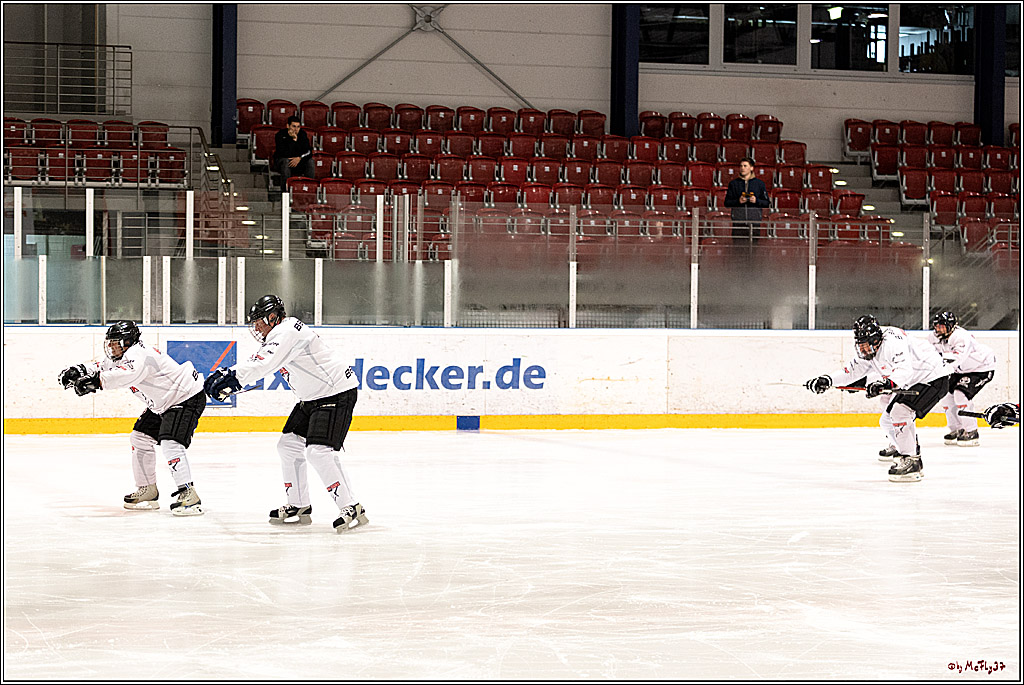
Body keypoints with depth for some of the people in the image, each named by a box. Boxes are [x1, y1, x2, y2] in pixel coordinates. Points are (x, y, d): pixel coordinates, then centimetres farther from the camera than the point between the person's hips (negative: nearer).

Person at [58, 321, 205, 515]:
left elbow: (129, 373, -45)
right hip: (163, 404, 12)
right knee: (140, 438, 12)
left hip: (187, 398, -12)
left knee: (170, 444, -25)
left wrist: (96, 381, -52)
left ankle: (189, 495, -27)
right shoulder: (124, 357, 8)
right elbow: (102, 368, 10)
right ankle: (147, 491, 21)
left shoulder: (139, 354, -25)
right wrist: (77, 371, -9)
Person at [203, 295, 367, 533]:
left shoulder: (287, 332, -19)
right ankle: (299, 507, 19)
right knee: (288, 445, 11)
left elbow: (265, 364, -32)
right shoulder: (278, 336, 14)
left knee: (318, 451, -21)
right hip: (313, 398, 11)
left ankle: (352, 509, -21)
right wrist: (225, 373, 1)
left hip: (338, 393, -11)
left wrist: (232, 378, -36)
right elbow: (256, 362, 16)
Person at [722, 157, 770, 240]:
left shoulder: (759, 183, 10)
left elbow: (767, 203, 10)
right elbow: (727, 203, 10)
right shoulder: (733, 183, 11)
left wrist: (756, 201, -9)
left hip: (754, 220, 0)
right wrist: (738, 201, -8)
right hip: (738, 220, 0)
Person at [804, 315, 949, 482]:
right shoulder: (871, 349, 4)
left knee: (900, 411, -25)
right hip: (913, 383, 11)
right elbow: (854, 368, 15)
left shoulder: (892, 341, -27)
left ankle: (911, 462, -18)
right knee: (887, 420, 10)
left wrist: (887, 385, -56)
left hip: (934, 379, -11)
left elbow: (904, 369, -40)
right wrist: (829, 380, 4)